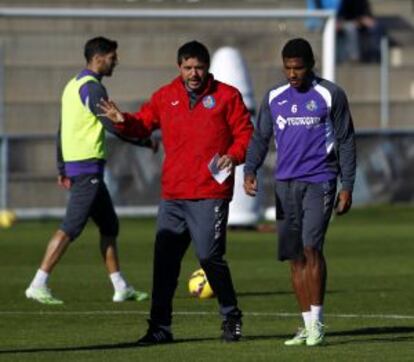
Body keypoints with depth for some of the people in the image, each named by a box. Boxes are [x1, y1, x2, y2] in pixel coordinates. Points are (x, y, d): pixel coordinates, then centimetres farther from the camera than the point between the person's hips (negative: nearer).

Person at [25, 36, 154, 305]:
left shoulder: (73, 86, 16)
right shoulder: (92, 88, -13)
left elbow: (63, 130, 19)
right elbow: (113, 126, -18)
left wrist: (62, 169, 21)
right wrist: (145, 142, -6)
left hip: (74, 163, 10)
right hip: (88, 165, -10)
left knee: (109, 225, 13)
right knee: (71, 228, -10)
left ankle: (121, 288, 15)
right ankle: (38, 285, -11)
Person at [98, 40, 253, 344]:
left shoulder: (227, 96, 1)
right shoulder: (165, 97, 11)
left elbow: (245, 134, 2)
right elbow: (144, 124, 16)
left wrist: (234, 155, -17)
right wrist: (123, 120, -4)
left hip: (210, 194, -5)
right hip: (172, 194, 5)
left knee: (210, 256, -9)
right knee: (164, 259, 4)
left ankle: (231, 317, 12)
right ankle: (160, 327, 11)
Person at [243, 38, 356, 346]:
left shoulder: (331, 96, -1)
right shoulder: (274, 98, 11)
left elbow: (346, 142, 2)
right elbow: (260, 138, 13)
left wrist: (347, 186, -3)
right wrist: (250, 171, -4)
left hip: (319, 181, -4)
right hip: (286, 182, 4)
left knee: (311, 246, -17)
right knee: (294, 255, 4)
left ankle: (317, 322, -10)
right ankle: (307, 326, 10)